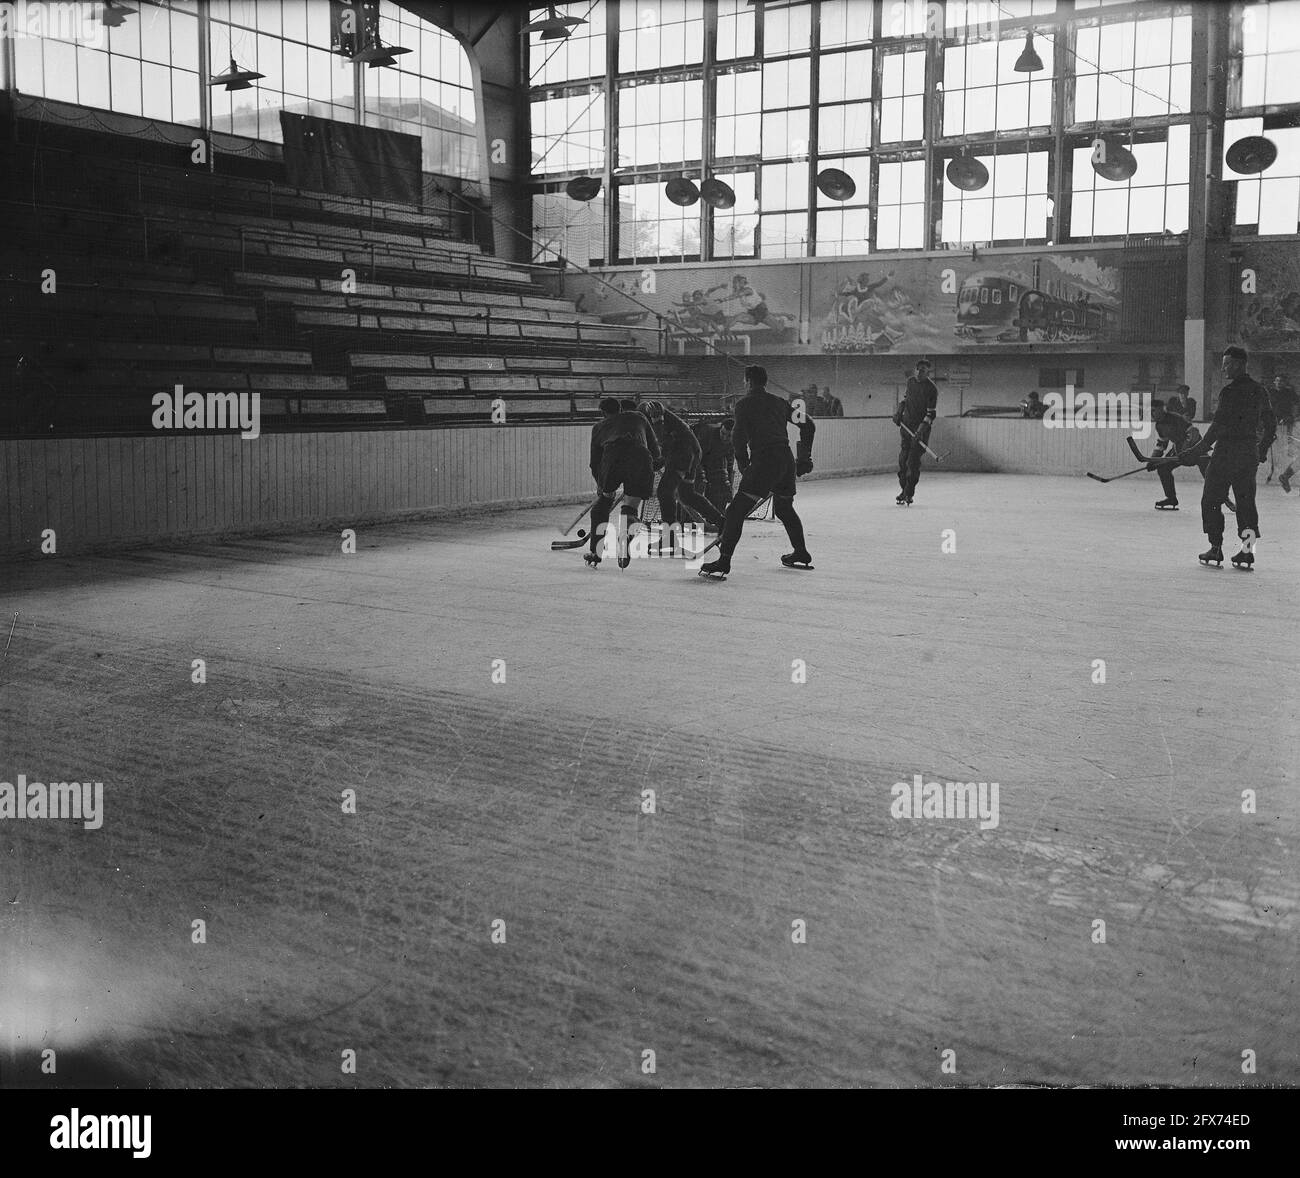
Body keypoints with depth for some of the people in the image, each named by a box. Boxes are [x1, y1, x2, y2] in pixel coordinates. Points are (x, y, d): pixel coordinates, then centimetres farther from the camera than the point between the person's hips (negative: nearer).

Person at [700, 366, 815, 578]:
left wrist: (744, 466, 7)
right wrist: (804, 458, 25)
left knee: (737, 510, -7)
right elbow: (808, 425, 20)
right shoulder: (779, 402, 19)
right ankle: (801, 555, 36)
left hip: (764, 461, -7)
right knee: (785, 508, 28)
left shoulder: (744, 403, 2)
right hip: (787, 461, 7)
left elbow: (739, 438, -6)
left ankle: (724, 562, -17)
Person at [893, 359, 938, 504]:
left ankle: (909, 494, -4)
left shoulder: (931, 389, -11)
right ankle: (903, 489, 18)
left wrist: (922, 428, -23)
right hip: (906, 425, 6)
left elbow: (931, 412, -13)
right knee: (903, 458, 5)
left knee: (913, 461, -9)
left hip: (921, 428, -6)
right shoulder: (911, 382, 8)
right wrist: (898, 412, 8)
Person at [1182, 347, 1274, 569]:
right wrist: (1261, 452, 27)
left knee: (1211, 500, 4)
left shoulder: (1230, 391, -12)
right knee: (1246, 501, 11)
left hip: (1226, 452, -7)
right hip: (1250, 454, 7)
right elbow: (1269, 424, 16)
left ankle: (1216, 550, 2)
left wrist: (1198, 451, -13)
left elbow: (1218, 426, -17)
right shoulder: (1259, 391, 10)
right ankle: (1247, 552, 6)